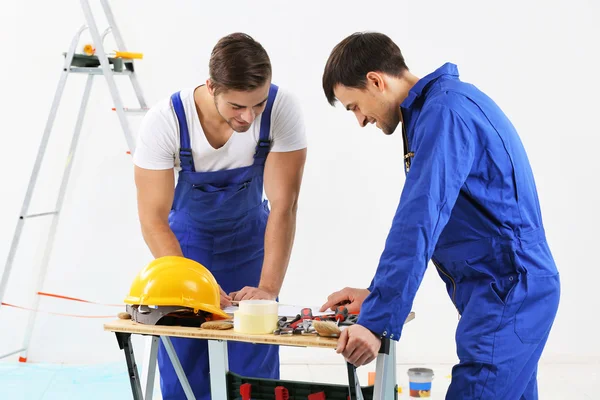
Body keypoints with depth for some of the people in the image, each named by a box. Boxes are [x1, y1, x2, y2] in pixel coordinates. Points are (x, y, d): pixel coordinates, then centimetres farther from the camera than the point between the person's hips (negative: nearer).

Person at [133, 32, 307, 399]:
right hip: (187, 235, 0)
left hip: (249, 235, 1)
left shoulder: (282, 110, -29)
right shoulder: (164, 122, -31)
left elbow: (283, 206, -27)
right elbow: (153, 218, -27)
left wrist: (269, 287, -36)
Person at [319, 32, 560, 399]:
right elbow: (422, 218, 19)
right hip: (510, 289, 10)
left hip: (508, 293, -10)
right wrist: (376, 295, 14)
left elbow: (419, 224, -25)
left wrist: (377, 323, -25)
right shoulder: (443, 103, 15)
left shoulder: (445, 111, -17)